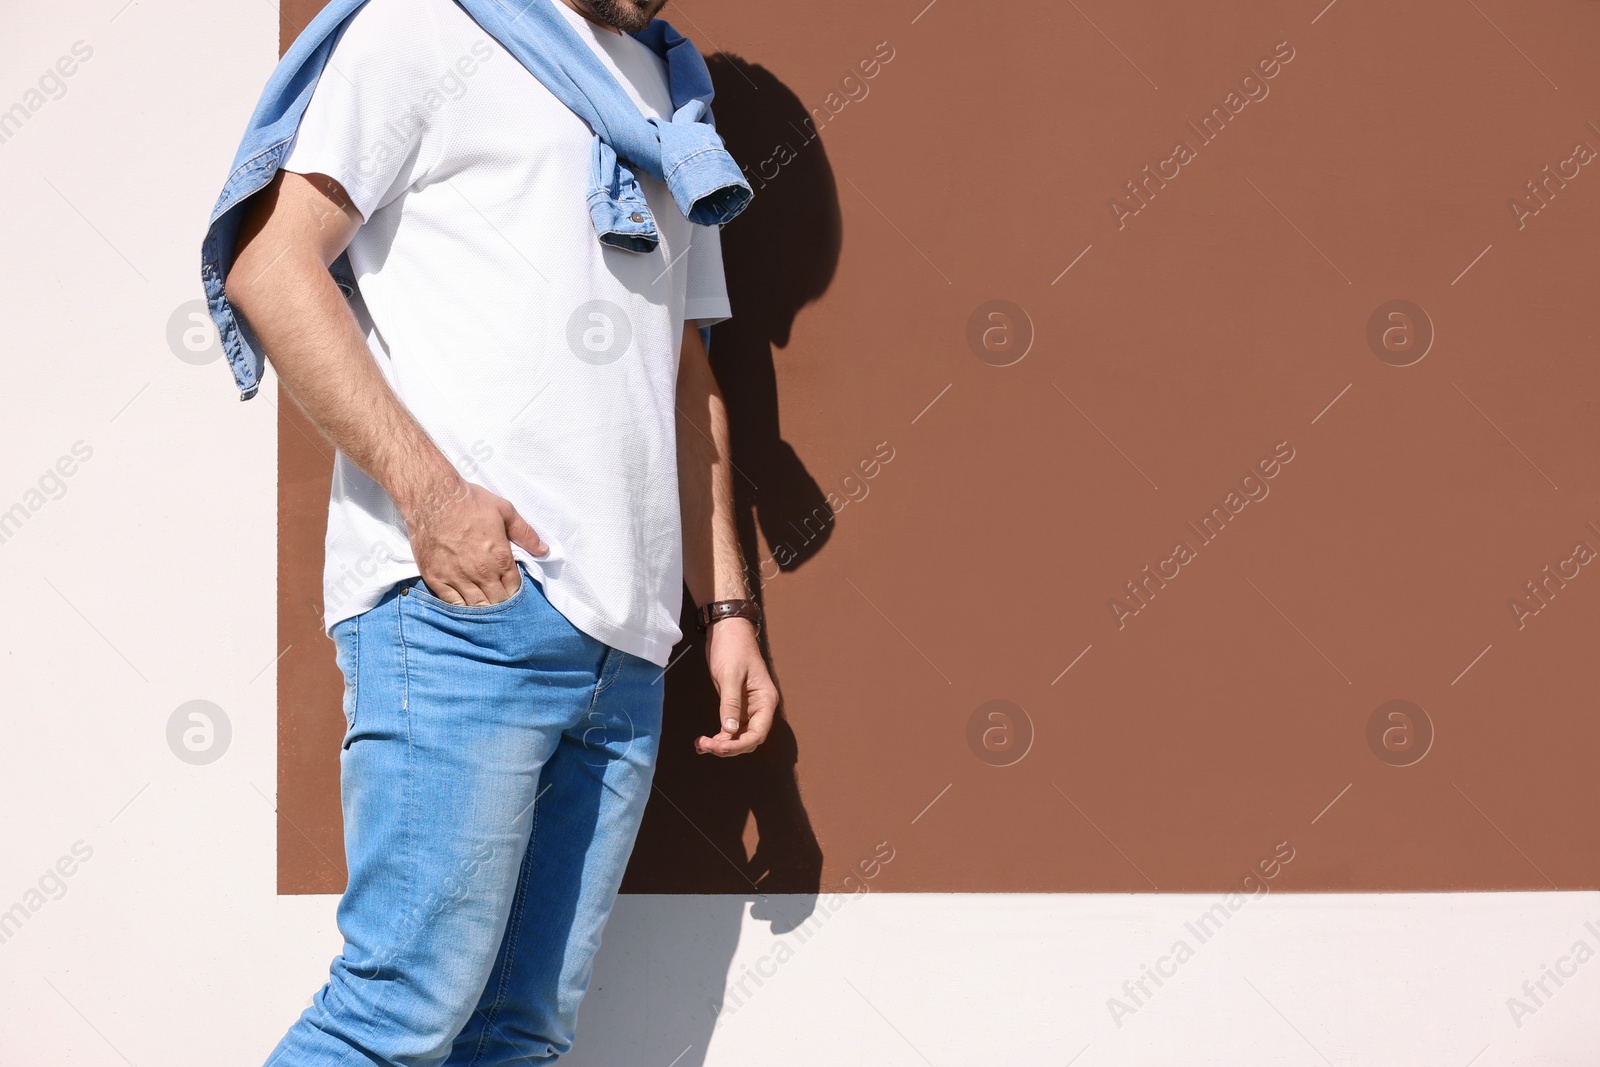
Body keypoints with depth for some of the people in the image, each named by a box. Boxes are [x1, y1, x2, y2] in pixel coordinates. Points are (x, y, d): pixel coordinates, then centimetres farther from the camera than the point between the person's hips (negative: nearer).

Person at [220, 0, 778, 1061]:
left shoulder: (668, 94, 26)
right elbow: (270, 264, -5)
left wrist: (729, 608, 19)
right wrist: (429, 488, -15)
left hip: (626, 637, 7)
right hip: (465, 589, -7)